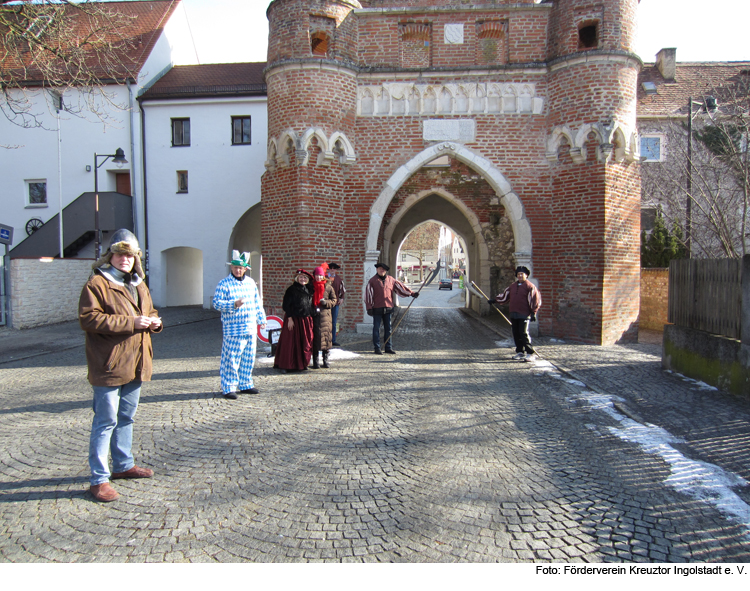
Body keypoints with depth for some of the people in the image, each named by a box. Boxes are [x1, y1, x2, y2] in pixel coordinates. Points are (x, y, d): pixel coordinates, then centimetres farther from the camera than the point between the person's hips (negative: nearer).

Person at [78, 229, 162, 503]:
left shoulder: (138, 285, 16)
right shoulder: (96, 283, -10)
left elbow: (150, 311, 27)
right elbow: (88, 318, -20)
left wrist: (154, 321, 2)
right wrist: (130, 323, -23)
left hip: (135, 365, 8)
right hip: (109, 365, -8)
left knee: (126, 418, 19)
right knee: (106, 421, -4)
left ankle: (123, 465, 33)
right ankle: (99, 479, 5)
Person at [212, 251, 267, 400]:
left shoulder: (251, 282, 13)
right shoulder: (224, 284, -5)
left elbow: (257, 302, 21)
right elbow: (216, 303, -12)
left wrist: (261, 319, 21)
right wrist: (234, 304, -24)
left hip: (250, 328, 6)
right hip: (233, 329, -6)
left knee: (248, 358, 12)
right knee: (231, 359, -4)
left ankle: (245, 385, 24)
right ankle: (228, 388, 6)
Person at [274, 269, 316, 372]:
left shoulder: (309, 289, 11)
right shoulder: (292, 289, -5)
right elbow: (286, 305, -8)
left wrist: (310, 319, 10)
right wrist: (289, 319, -14)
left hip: (306, 320, 5)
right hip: (294, 319, -5)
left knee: (305, 342, 7)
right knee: (291, 341, -2)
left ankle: (302, 363, 20)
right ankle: (286, 365, 5)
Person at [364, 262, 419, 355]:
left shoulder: (391, 280, 10)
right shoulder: (372, 281, 1)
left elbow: (401, 287, 13)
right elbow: (368, 294, -2)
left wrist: (412, 293, 5)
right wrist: (369, 308, -8)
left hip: (388, 308, 3)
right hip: (377, 309, -3)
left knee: (388, 328, 8)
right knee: (376, 329, 1)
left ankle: (388, 348, 16)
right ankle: (377, 348, 8)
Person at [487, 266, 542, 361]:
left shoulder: (530, 286, -5)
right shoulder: (513, 286, 14)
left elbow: (535, 299, -6)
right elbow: (504, 296, 22)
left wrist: (533, 312, -10)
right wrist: (494, 300, 16)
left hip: (524, 314, -7)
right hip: (513, 314, 7)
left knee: (524, 333, -11)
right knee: (516, 334, 9)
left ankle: (531, 353, -5)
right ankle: (520, 352, 20)